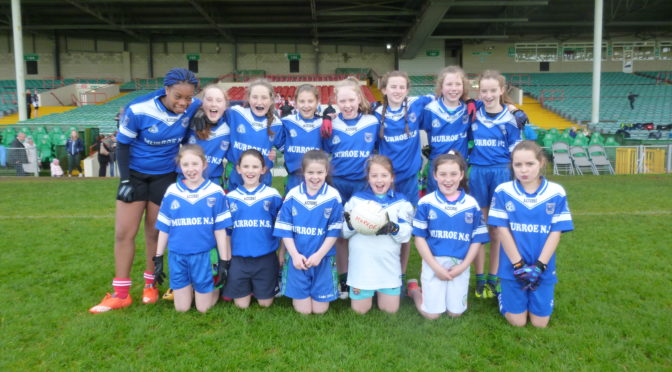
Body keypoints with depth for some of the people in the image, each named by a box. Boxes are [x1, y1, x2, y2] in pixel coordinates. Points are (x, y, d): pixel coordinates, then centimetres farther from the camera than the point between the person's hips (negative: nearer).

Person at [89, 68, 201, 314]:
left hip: (165, 176, 1)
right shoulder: (138, 110, -23)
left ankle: (151, 285, 26)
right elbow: (123, 145, -11)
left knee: (155, 232, 8)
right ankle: (120, 294, 13)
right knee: (123, 233, 1)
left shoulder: (193, 107, -18)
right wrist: (125, 180, -14)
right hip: (135, 173, 0)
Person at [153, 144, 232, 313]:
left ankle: (215, 287, 36)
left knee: (203, 308, 8)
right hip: (177, 256, 2)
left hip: (204, 256, -2)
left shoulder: (215, 192, -8)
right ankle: (189, 289, 39)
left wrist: (224, 261, -4)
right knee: (181, 308, 10)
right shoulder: (172, 191, -1)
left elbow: (220, 229, -5)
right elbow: (164, 228, 6)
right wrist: (158, 259, 7)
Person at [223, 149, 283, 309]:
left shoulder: (273, 195, -3)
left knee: (265, 303, 9)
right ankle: (248, 287, 38)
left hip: (266, 258, -1)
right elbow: (226, 230, 9)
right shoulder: (230, 197, 2)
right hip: (238, 258, 1)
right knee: (241, 305, 8)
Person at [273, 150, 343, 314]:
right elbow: (285, 229, -2)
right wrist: (295, 255, -13)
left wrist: (319, 254, -14)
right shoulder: (292, 195, -5)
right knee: (303, 310, 5)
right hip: (298, 258, 0)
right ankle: (296, 293, 35)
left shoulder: (333, 197, -8)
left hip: (323, 259, 0)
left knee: (320, 309, 6)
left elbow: (334, 231, -6)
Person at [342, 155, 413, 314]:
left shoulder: (401, 202, 3)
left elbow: (406, 234, -4)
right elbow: (345, 233, 2)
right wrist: (351, 224, -20)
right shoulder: (356, 199, 3)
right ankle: (368, 290, 35)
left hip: (389, 264, 1)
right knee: (360, 310, 5)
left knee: (390, 309, 7)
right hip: (361, 264, 0)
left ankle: (381, 290, 35)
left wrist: (393, 228, -25)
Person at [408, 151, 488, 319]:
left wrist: (462, 266, -8)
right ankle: (414, 289, 29)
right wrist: (436, 267, -12)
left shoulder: (472, 204, -1)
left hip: (460, 266, 2)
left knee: (455, 312, 8)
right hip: (433, 264, -2)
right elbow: (419, 238, -5)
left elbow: (477, 240, 3)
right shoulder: (426, 203, -5)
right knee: (431, 314, 2)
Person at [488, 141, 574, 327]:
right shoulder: (503, 191, -8)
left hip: (543, 268, 1)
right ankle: (504, 294, 33)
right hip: (512, 267, -1)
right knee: (517, 322, 5)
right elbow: (502, 230, -8)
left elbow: (556, 232, -6)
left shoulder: (556, 193, -6)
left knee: (540, 323, 8)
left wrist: (539, 265, -14)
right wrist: (518, 264, -12)